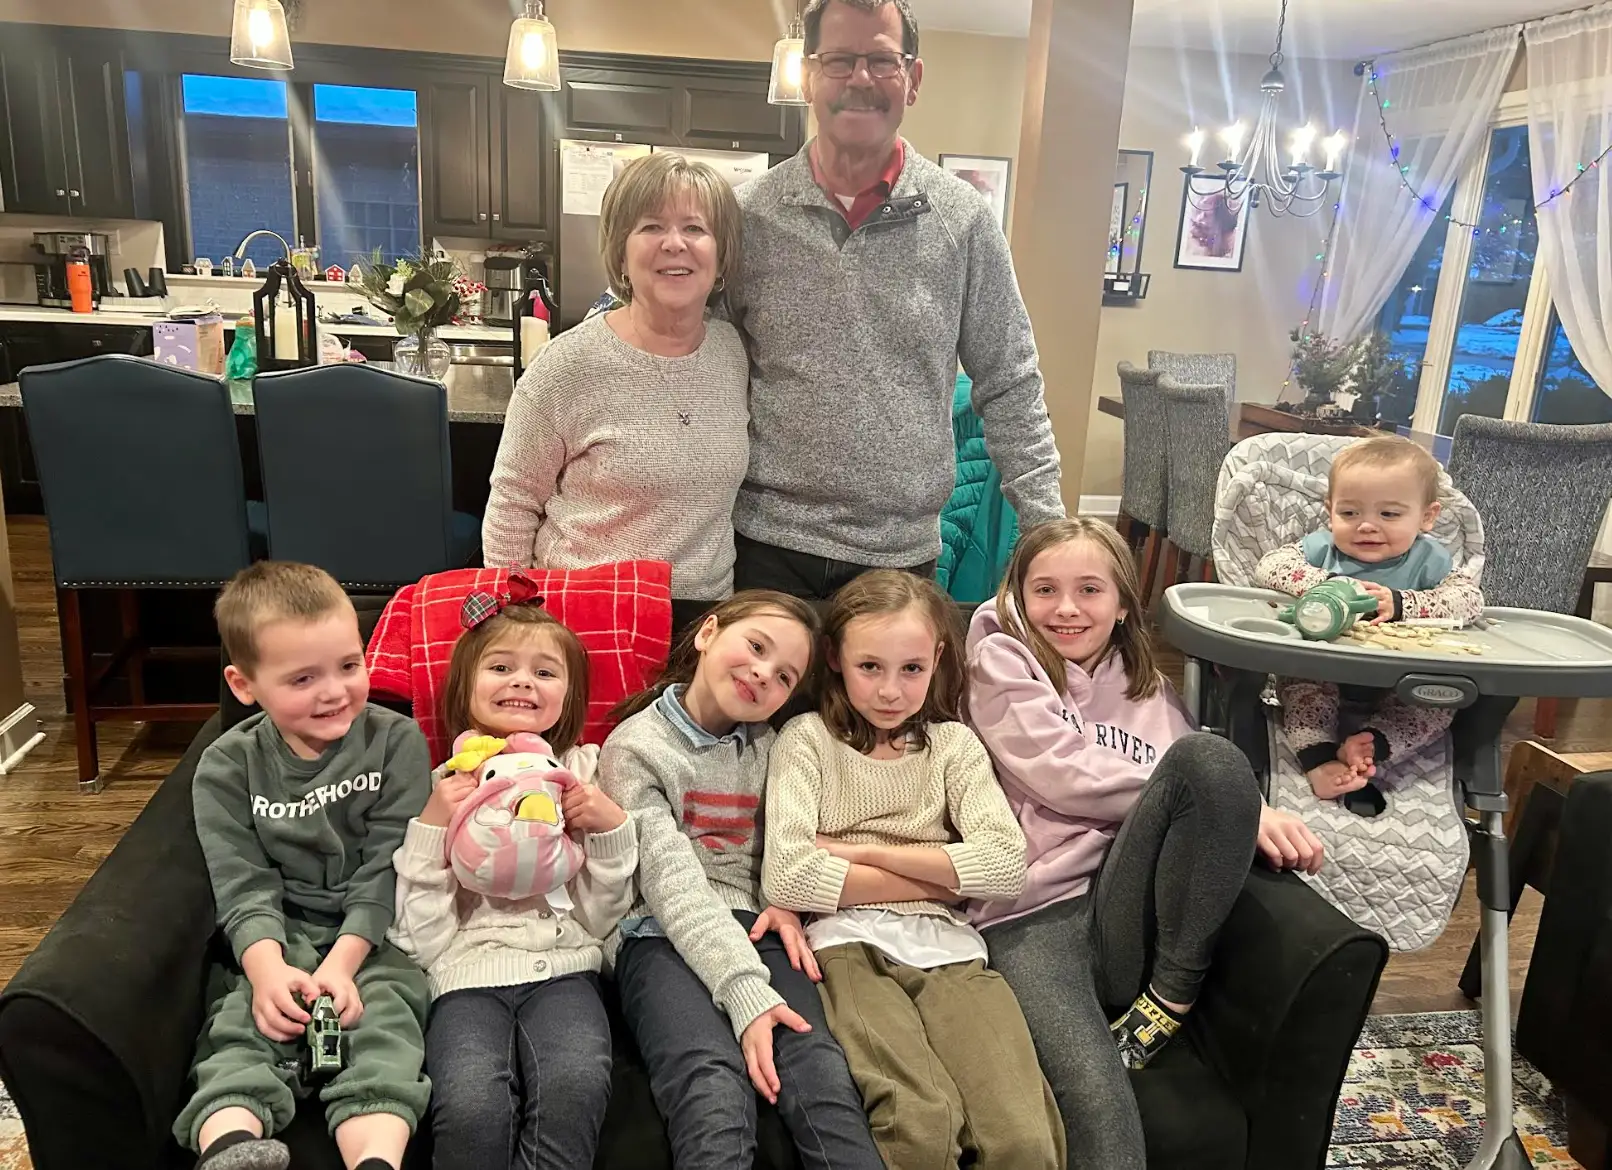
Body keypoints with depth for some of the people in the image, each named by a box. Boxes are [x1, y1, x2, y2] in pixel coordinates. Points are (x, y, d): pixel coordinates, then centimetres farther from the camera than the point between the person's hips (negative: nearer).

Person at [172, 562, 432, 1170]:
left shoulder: (396, 742, -4)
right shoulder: (226, 768, 1)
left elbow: (386, 869, -8)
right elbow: (244, 886, -5)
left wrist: (342, 963, -19)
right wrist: (268, 968, -23)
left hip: (379, 932, -2)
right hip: (280, 938, 2)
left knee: (382, 1024, -27)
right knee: (242, 1025, -24)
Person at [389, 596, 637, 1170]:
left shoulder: (583, 772, 11)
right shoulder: (441, 786, 9)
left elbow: (602, 918, 9)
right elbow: (421, 941, 2)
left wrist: (611, 828, -5)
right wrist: (431, 828, -7)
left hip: (562, 967, 0)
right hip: (468, 973, 0)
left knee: (576, 1087, -33)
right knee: (472, 1107, -31)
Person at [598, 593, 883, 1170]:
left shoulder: (768, 748, 15)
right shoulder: (635, 746, -1)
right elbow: (672, 882, -12)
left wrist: (785, 905, -1)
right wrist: (746, 994, -22)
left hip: (753, 932, 4)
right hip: (664, 937, -4)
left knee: (822, 1073, -26)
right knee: (715, 1094, -33)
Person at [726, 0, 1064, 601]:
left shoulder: (965, 218, -1)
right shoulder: (747, 214, -2)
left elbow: (1010, 387, 4)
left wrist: (1048, 530, -1)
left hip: (904, 552, 1)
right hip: (770, 546, 0)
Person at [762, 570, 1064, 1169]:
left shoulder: (954, 744, 15)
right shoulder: (808, 738, 7)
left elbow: (1007, 865, 0)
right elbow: (786, 877, -8)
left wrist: (864, 852, -4)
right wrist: (935, 879, -1)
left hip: (947, 947, 3)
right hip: (849, 945, -2)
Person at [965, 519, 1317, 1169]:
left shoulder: (1145, 689, 23)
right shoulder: (1002, 662, 9)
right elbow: (1068, 778, -5)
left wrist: (1241, 810, -11)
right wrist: (1241, 806, -7)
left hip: (1125, 916, 4)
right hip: (1030, 918, -3)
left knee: (1210, 757, -22)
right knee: (1095, 1101, -32)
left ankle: (1169, 1003, -11)